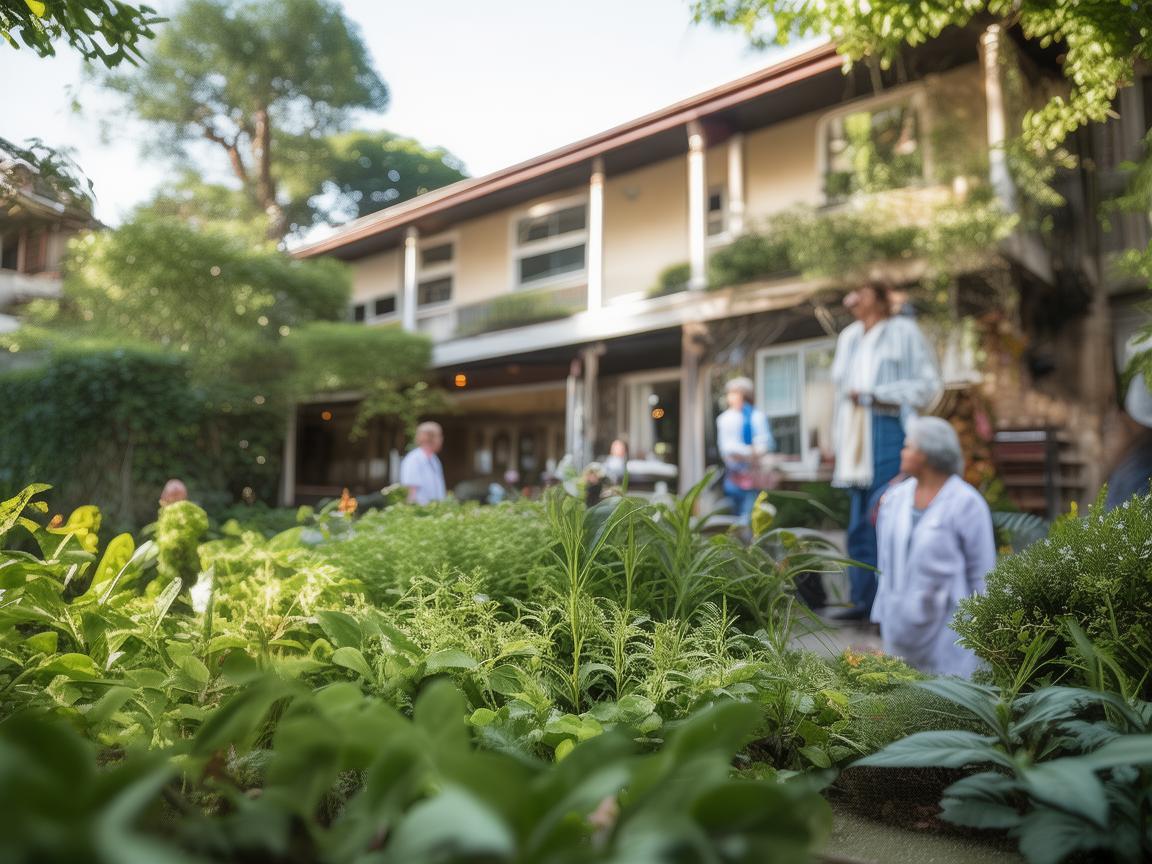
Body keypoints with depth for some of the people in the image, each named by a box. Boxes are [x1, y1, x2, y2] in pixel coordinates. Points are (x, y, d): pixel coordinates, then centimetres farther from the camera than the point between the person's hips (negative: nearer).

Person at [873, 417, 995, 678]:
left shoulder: (966, 503, -11)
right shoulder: (894, 499, 4)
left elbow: (982, 571, -7)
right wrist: (884, 617, 12)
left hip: (948, 625, -5)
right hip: (903, 624, 5)